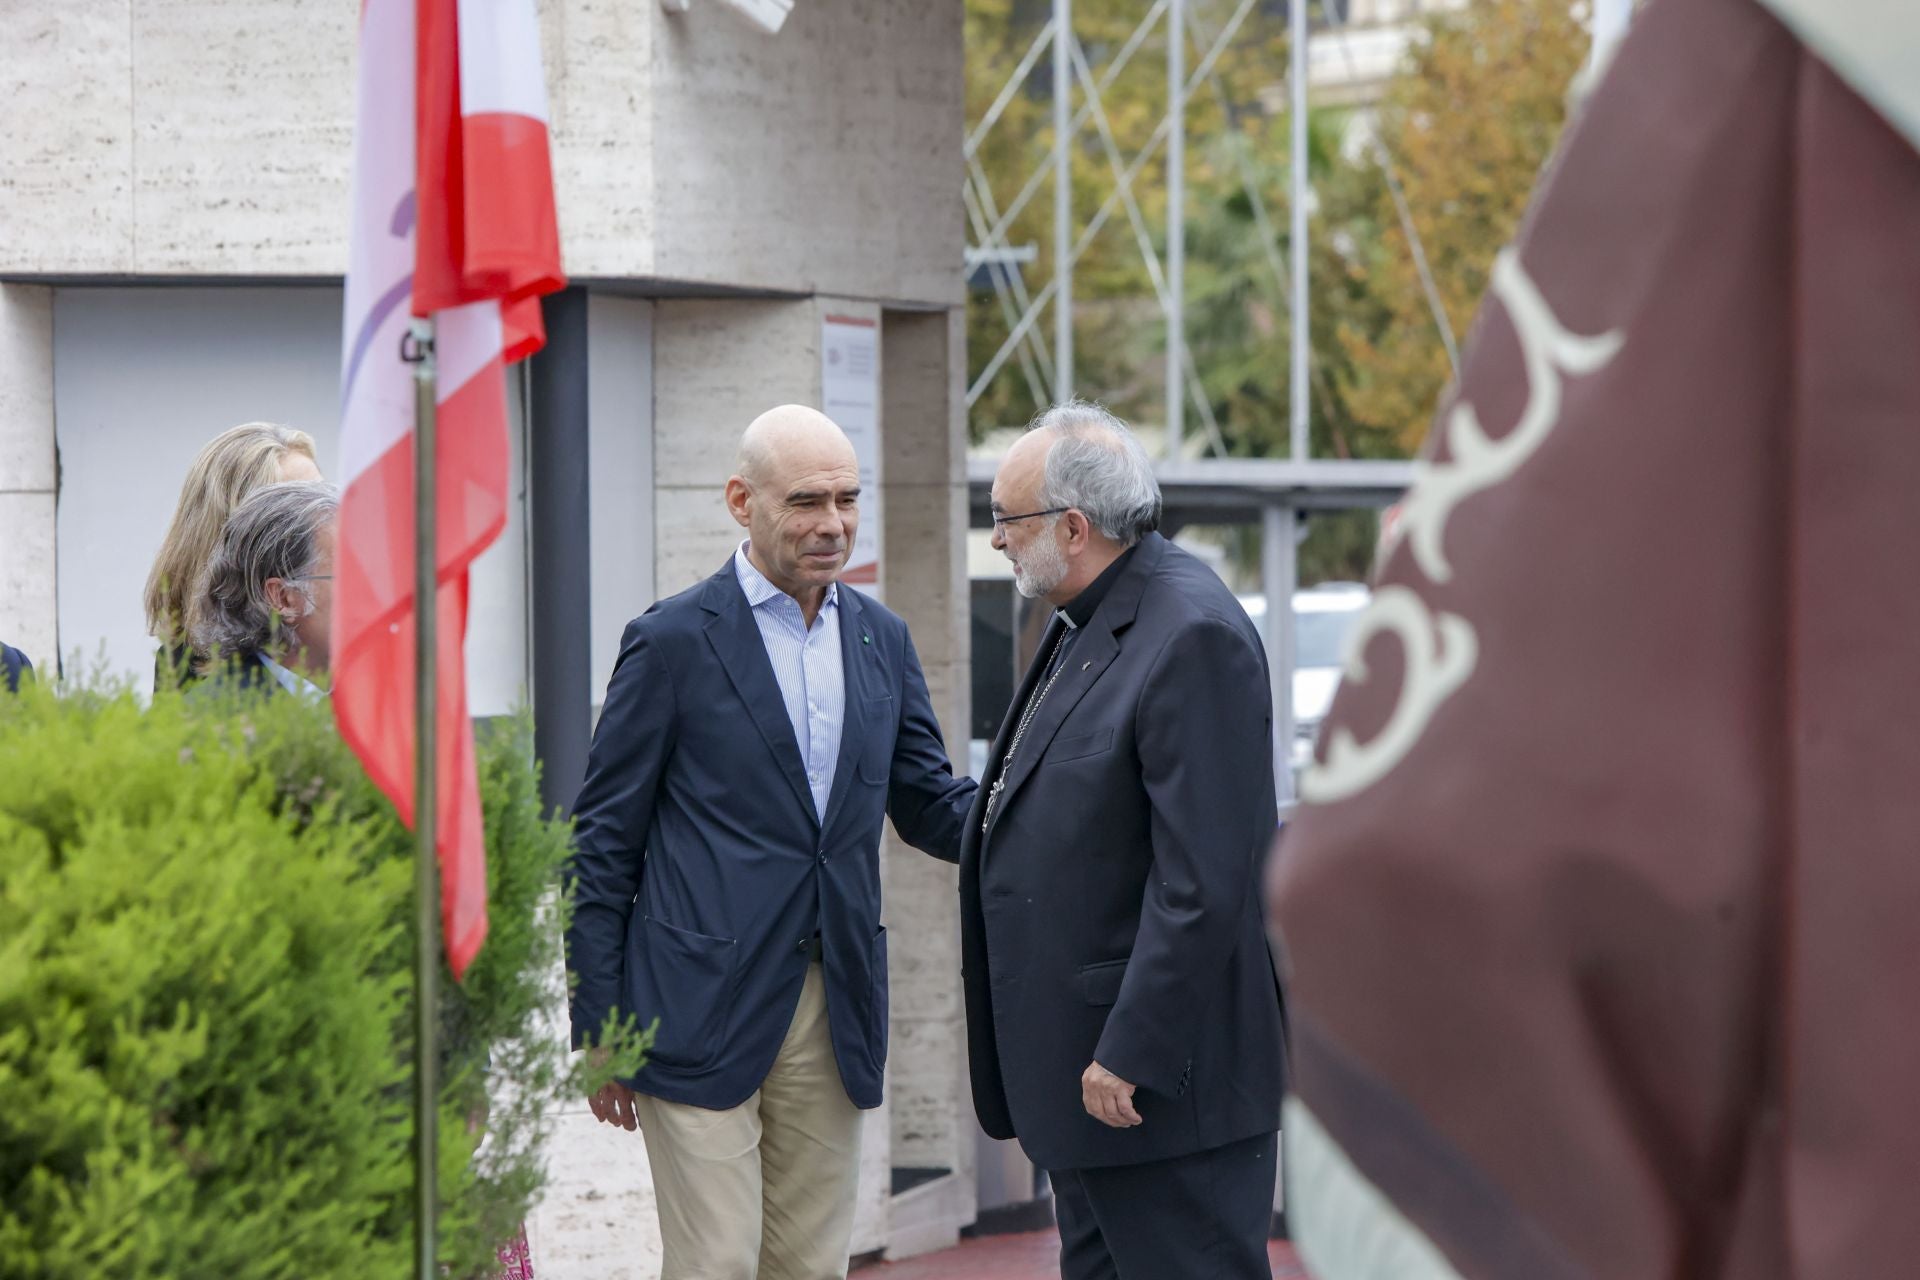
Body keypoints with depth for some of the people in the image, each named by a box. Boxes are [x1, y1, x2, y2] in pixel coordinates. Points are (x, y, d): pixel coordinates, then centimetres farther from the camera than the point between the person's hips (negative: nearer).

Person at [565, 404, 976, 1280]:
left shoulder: (881, 640, 11)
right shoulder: (674, 641, -6)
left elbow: (930, 806, 16)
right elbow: (602, 846, -3)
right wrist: (597, 1035, -6)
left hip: (833, 1010, 6)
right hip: (704, 1010, -5)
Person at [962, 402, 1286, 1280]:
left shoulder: (1193, 637, -20)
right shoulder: (1088, 622, 12)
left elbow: (1202, 880, -24)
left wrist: (1130, 1054, -23)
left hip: (1161, 1074, -11)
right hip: (1087, 1072, 11)